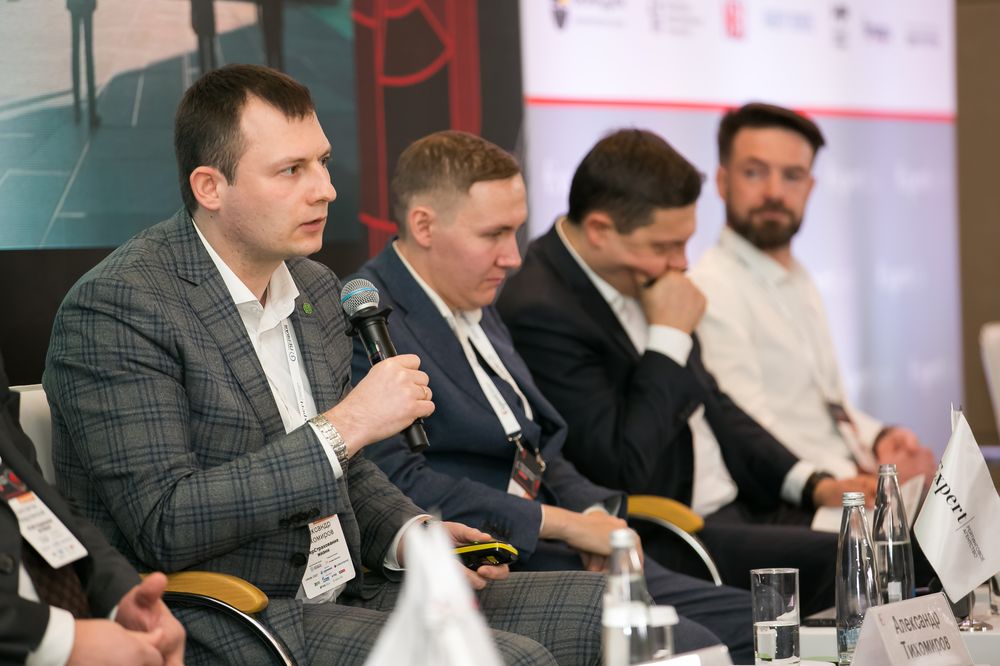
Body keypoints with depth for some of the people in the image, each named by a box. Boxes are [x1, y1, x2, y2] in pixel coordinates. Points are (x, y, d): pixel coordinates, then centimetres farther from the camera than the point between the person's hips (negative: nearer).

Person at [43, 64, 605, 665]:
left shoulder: (316, 288, 12)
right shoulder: (116, 307, -14)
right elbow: (165, 526, -21)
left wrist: (408, 536, 2)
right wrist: (344, 427, -22)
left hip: (346, 594, 8)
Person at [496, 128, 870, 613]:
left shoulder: (637, 279, 10)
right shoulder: (539, 312, -19)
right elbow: (622, 470, -22)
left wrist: (810, 483, 9)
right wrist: (670, 337, -16)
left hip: (741, 508, 9)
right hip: (667, 545, -9)